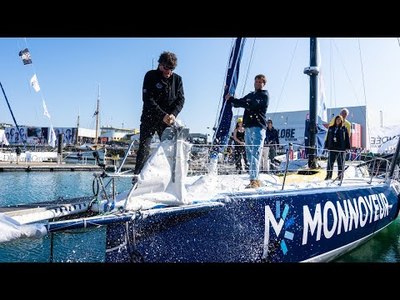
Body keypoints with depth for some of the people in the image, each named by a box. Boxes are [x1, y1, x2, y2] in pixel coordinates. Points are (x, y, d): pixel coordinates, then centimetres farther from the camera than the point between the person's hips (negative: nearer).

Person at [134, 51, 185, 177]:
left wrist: (173, 114, -17)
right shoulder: (151, 76, -4)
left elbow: (180, 99, 2)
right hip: (150, 118, -3)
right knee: (144, 148, -7)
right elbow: (148, 99, -13)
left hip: (168, 120, 3)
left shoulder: (177, 79, 5)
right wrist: (163, 115, -22)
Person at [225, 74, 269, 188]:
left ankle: (254, 180, -18)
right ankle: (255, 179, 10)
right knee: (249, 154, 5)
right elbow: (238, 103, 21)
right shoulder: (250, 95, 25)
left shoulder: (264, 95, 0)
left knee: (255, 154, -14)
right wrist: (231, 99, -2)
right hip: (248, 127, 8)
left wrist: (232, 99, -17)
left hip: (258, 127, -7)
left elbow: (251, 105, -16)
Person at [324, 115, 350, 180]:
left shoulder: (344, 128, 4)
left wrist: (347, 147, -4)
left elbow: (347, 138, 2)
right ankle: (329, 175, 9)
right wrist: (326, 146, 8)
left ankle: (340, 175, 10)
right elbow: (328, 138, 13)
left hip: (341, 148, -2)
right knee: (330, 162, 2)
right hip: (332, 148, 2)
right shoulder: (331, 128, 11)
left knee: (340, 162, 3)